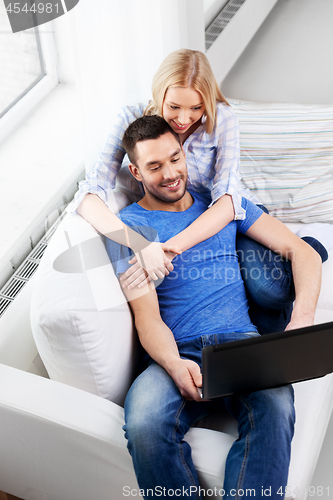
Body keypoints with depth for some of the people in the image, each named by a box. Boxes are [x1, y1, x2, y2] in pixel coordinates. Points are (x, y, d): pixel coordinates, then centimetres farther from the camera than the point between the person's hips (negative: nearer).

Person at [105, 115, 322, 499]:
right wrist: (175, 365, -24)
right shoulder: (128, 226, 9)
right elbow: (146, 315, -1)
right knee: (144, 425, -33)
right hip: (176, 353, -1)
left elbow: (300, 251, 13)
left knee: (275, 410, -34)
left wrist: (303, 316, -7)